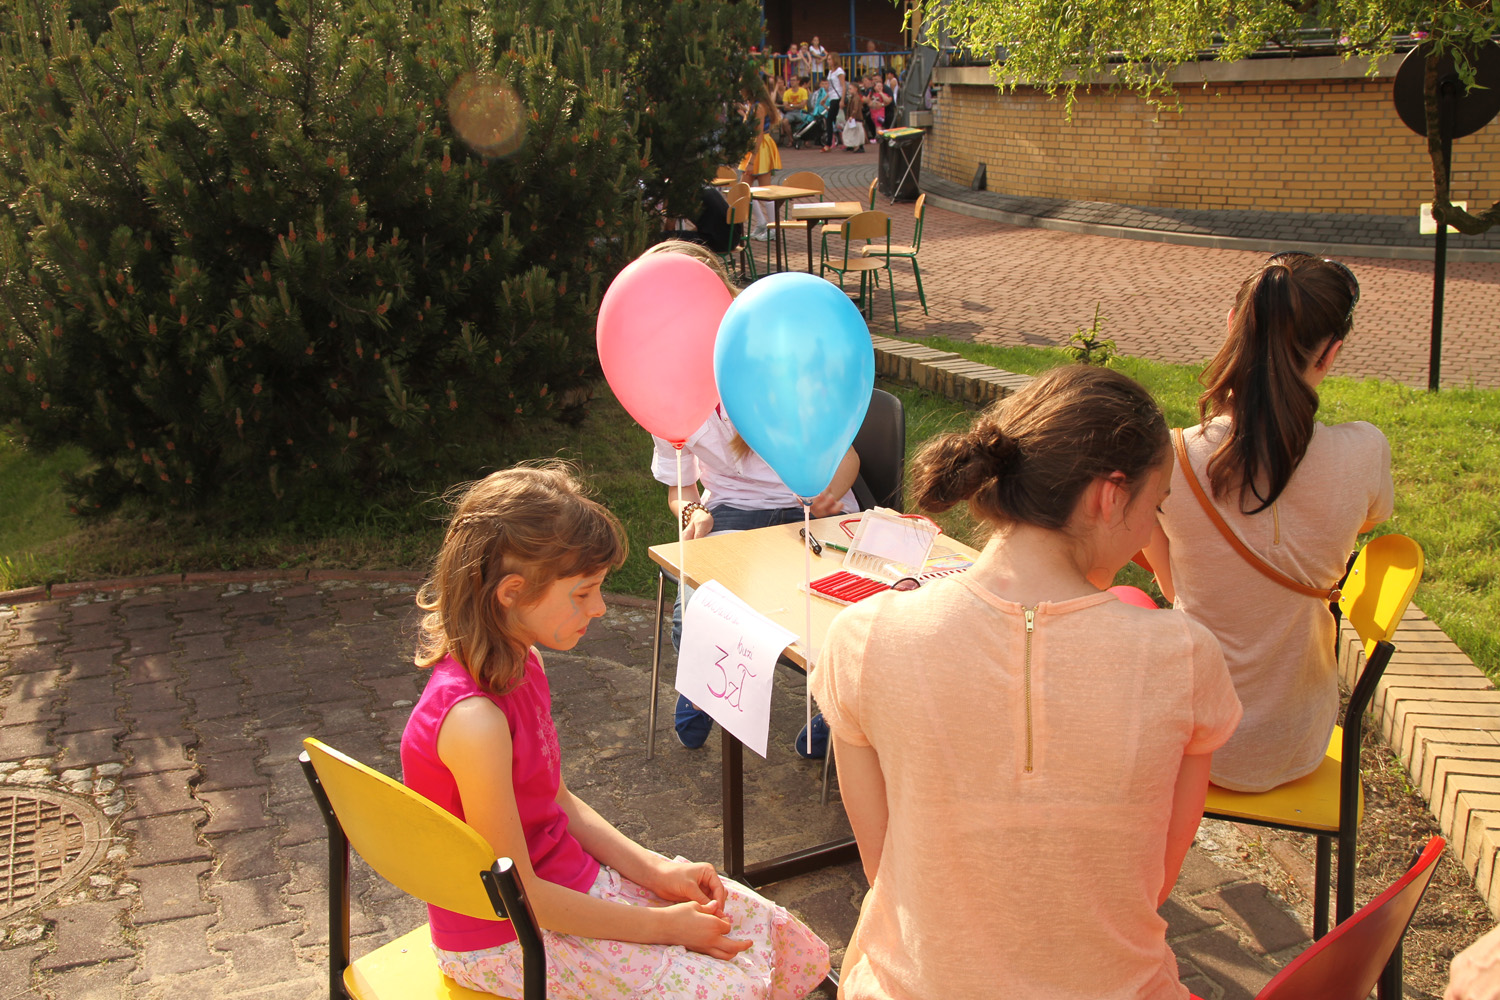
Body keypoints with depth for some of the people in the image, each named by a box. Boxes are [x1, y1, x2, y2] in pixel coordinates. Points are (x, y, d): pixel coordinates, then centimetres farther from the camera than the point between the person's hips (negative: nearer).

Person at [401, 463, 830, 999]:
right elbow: (518, 893, -24)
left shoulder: (519, 662, -2)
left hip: (568, 878, 9)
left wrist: (654, 870, 0)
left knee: (768, 933, 5)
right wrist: (659, 925, -15)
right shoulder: (474, 721, -31)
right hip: (504, 940, -8)